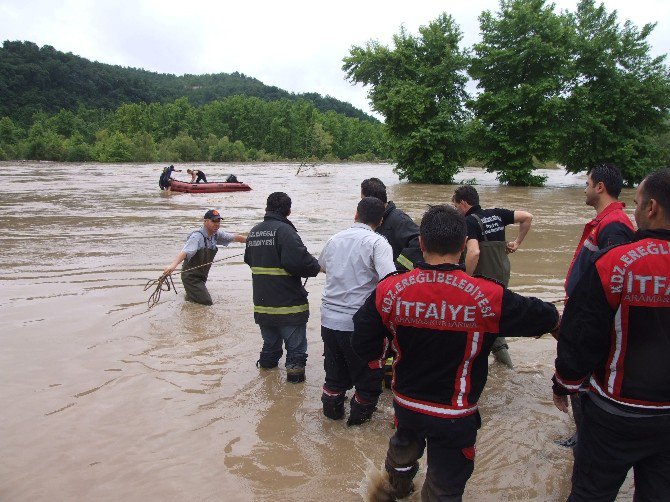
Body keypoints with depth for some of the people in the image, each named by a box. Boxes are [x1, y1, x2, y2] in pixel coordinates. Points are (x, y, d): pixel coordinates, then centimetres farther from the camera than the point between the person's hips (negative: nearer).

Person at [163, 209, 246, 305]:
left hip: (202, 276, 8)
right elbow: (185, 252, -40)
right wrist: (173, 265, -57)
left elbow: (235, 238, 11)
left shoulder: (216, 234, -1)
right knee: (206, 302, -14)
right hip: (191, 276, -8)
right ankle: (189, 296, 8)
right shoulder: (197, 236, -25)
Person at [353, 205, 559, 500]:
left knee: (404, 447, 35)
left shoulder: (388, 290, -17)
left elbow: (364, 348, -9)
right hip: (454, 416, -3)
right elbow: (548, 319, -9)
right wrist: (547, 319, 15)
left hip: (405, 404, 4)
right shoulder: (487, 297, -23)